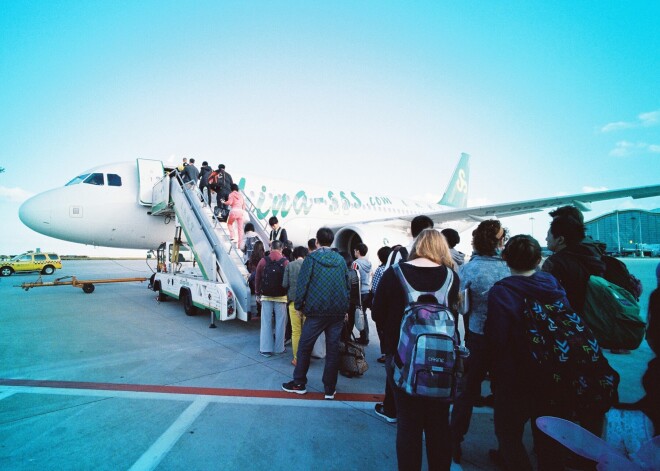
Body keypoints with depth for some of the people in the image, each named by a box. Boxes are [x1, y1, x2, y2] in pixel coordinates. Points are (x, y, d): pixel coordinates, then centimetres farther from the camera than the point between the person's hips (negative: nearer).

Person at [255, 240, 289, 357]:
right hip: (281, 297, -1)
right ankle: (279, 348, 14)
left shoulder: (263, 261, -3)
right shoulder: (285, 262, -7)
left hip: (266, 296, 1)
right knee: (280, 322, 8)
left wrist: (258, 293, 12)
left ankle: (266, 349, 9)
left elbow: (257, 278, 1)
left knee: (266, 323, 7)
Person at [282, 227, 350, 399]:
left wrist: (299, 305, 3)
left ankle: (299, 384, 21)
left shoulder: (311, 258, -4)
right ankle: (330, 389, 15)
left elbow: (302, 282, -7)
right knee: (333, 349, 8)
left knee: (304, 347, 11)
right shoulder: (340, 260, 6)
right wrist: (345, 308, 14)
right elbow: (347, 285, 8)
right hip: (338, 311, 4)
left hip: (316, 310, -3)